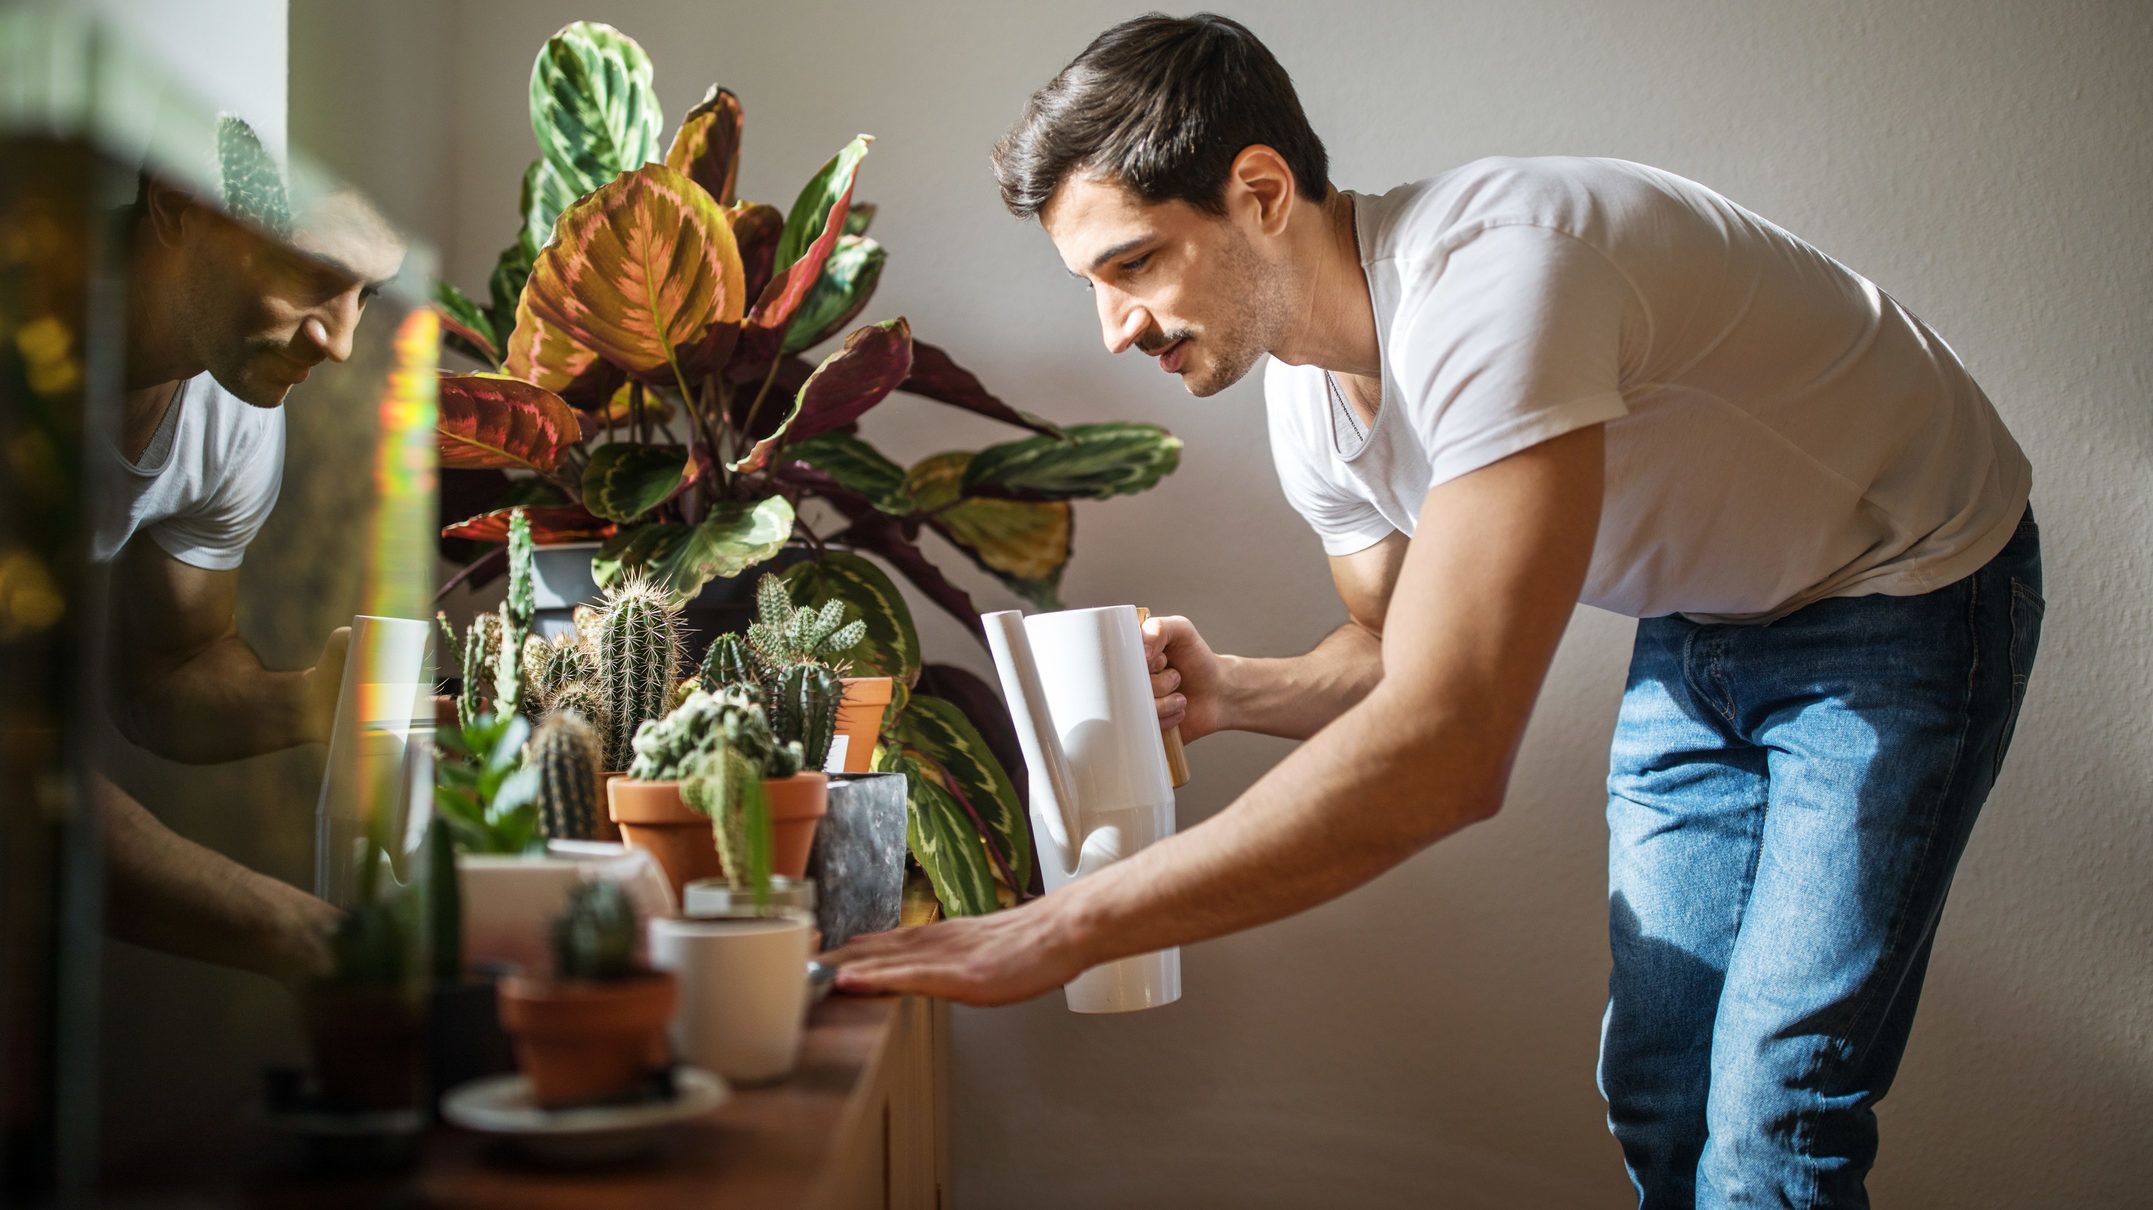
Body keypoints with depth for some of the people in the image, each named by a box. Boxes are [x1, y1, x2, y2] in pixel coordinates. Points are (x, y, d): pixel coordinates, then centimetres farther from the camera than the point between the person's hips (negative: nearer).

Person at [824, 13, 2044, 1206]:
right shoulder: (1310, 400, -8)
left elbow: (1447, 751, -46)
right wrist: (1232, 689, -14)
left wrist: (1061, 928, -44)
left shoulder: (1488, 272, -37)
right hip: (1705, 624, 7)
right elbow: (1402, 651, 8)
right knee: (1658, 1091, 8)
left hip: (1907, 587, -7)